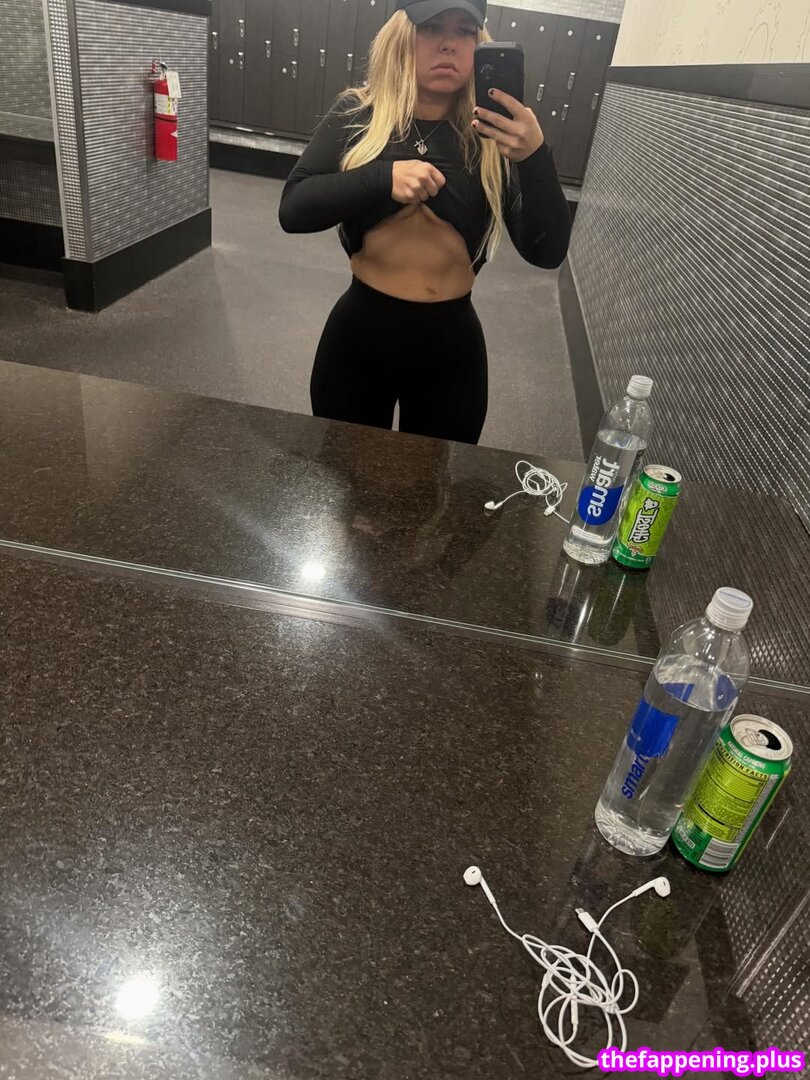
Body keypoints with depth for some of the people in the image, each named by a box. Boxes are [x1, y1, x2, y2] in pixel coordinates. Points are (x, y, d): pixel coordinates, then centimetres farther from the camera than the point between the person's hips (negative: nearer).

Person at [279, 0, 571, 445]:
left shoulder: (495, 133, -2)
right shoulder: (357, 116, -2)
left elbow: (547, 252, -9)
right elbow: (293, 210, -11)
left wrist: (535, 157, -25)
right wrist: (382, 179, -25)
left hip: (452, 347, 0)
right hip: (358, 334, 0)